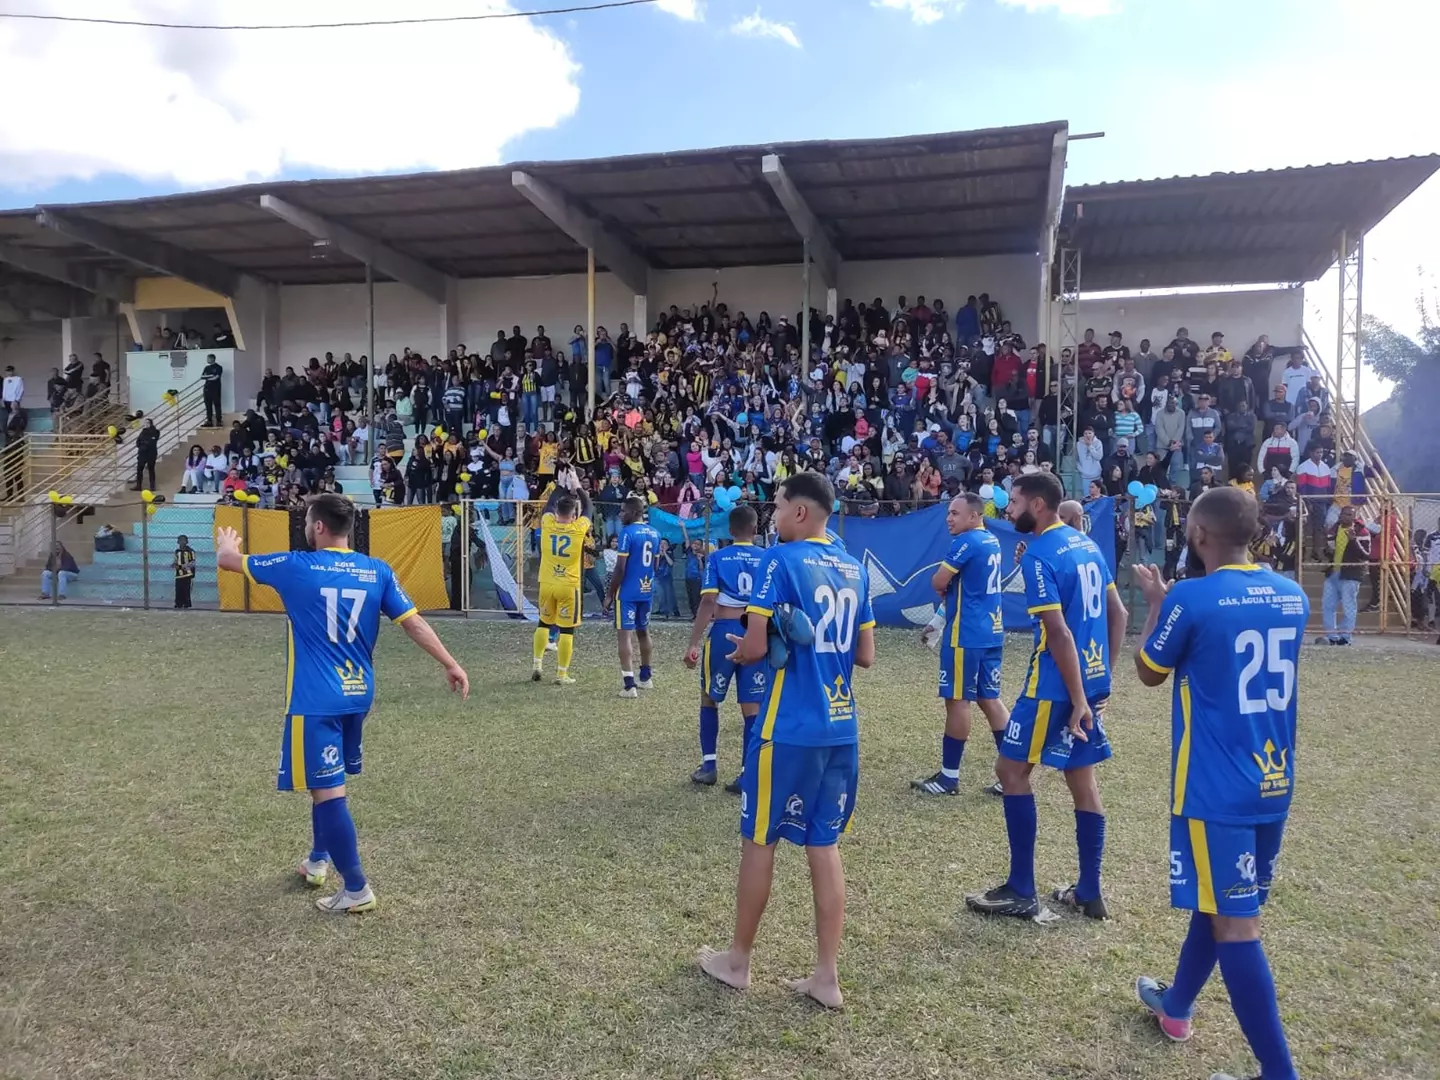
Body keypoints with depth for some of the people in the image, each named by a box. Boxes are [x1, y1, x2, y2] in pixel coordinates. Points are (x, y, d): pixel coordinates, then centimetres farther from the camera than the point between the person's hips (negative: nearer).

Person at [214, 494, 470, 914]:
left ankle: (357, 890, 3)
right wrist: (450, 664, 5)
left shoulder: (296, 566, -8)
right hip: (357, 694, 6)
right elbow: (414, 622, -1)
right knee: (326, 781, 25)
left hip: (315, 699, -6)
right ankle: (318, 859, 41)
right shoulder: (377, 571, 0)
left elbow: (228, 561, 7)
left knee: (328, 790, -1)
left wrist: (226, 543, 31)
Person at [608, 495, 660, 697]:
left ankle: (629, 685, -10)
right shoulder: (655, 534, 9)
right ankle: (645, 678, 32)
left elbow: (620, 568, -16)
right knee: (643, 632, 20)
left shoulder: (627, 532, -14)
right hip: (646, 591, 7)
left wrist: (610, 594, -8)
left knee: (624, 634, -5)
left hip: (627, 592, -7)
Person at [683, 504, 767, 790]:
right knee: (752, 706, 6)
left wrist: (693, 643, -11)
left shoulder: (718, 558, -2)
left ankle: (709, 766, 19)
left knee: (709, 698, 17)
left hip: (724, 632, -1)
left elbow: (708, 601, -11)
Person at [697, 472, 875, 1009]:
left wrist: (735, 652, 6)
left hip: (789, 728, -6)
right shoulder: (854, 569, 9)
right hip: (842, 728, 6)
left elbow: (755, 647, -15)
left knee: (759, 841, 10)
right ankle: (827, 976, 18)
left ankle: (737, 960, 25)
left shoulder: (781, 560, -11)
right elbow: (865, 656, 13)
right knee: (824, 846, 13)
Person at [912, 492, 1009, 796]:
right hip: (991, 631, 9)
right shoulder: (992, 541, 13)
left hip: (965, 634, -9)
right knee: (989, 699, 12)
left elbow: (938, 583, -14)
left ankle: (949, 777, 8)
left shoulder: (967, 541, -14)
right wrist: (951, 594, 8)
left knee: (958, 701, -1)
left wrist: (945, 587, 7)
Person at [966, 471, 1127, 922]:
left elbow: (1059, 634, -21)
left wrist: (1077, 700, -19)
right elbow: (1117, 613, 14)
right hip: (1093, 680, 9)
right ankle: (1088, 893, 22)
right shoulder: (1087, 544, 10)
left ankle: (1022, 893, 7)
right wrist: (1101, 676, 17)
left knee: (1012, 771, 3)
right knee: (1084, 781, 13)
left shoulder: (1038, 555, -16)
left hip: (1056, 685, -8)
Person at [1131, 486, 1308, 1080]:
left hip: (1217, 788, -8)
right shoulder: (1291, 596, 4)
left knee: (1234, 924, 0)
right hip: (1273, 781, 8)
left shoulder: (1190, 598, -17)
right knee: (1216, 901, 22)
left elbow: (1150, 672, -1)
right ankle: (1176, 1004, 41)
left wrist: (1157, 602, 11)